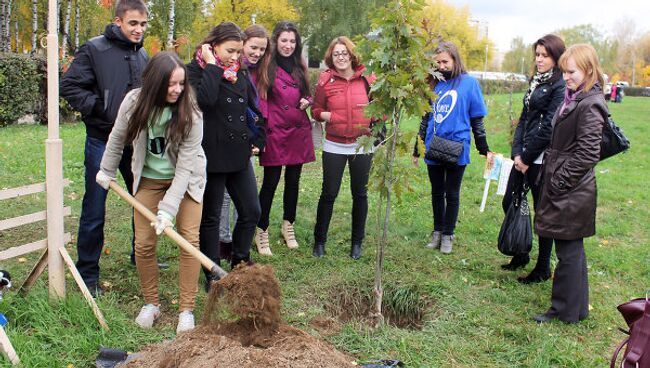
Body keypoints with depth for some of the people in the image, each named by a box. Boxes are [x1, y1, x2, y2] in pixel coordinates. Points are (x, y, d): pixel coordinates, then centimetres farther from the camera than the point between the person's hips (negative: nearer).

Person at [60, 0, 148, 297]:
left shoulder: (143, 55, 9)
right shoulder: (94, 49, -9)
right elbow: (69, 86, -10)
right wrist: (98, 108, -17)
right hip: (102, 141, -6)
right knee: (94, 211, 1)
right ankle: (88, 274, 13)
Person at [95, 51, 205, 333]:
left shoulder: (190, 114, -26)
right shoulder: (134, 103, -19)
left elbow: (185, 166, -27)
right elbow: (118, 138, 2)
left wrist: (168, 208, -32)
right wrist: (107, 170, 14)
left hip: (186, 179, -2)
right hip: (149, 178, 2)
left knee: (189, 239, -9)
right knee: (144, 242, -1)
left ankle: (186, 310, 2)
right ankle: (151, 304, 18)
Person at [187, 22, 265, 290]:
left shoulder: (240, 72, 11)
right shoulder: (196, 70, -7)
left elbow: (256, 109, 20)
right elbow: (205, 99, -28)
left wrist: (258, 140, 13)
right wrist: (212, 65, -19)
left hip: (239, 155, 6)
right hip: (212, 155, -6)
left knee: (251, 211, 8)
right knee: (210, 217, 6)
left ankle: (239, 263, 27)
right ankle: (212, 275, 17)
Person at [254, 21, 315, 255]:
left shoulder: (300, 66, 14)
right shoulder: (266, 66, -3)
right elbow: (260, 100, -6)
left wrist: (307, 101, 0)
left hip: (299, 131, 5)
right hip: (275, 131, -5)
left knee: (293, 180, 12)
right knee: (271, 181, -3)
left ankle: (288, 227, 27)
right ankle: (262, 232, 7)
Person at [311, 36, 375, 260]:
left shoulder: (367, 78, -3)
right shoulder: (325, 80, -3)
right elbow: (316, 110, 5)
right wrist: (325, 115, -16)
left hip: (362, 146, 1)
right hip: (334, 146, -1)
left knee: (360, 194, 10)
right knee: (329, 193, 4)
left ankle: (357, 242, 24)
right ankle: (319, 240, 19)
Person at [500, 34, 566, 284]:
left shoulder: (561, 86, -13)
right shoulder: (536, 81, 15)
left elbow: (549, 127, -18)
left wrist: (527, 158, -13)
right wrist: (517, 152, 1)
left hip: (543, 159, -9)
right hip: (524, 157, 9)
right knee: (509, 202, 13)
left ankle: (543, 269, 18)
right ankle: (520, 255, 32)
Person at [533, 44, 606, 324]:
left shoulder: (590, 105, -17)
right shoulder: (574, 99, 12)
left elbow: (587, 154, -21)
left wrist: (559, 182, -16)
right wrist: (549, 173, 13)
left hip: (571, 193, -10)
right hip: (567, 190, 10)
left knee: (568, 252, 1)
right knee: (571, 249, 18)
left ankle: (565, 310, 14)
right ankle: (576, 307, 30)